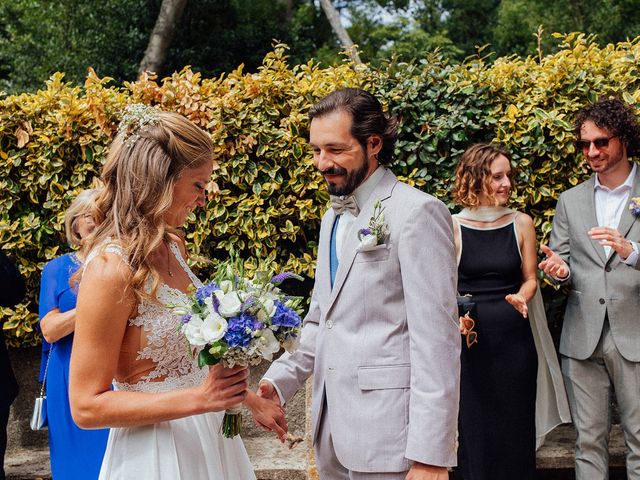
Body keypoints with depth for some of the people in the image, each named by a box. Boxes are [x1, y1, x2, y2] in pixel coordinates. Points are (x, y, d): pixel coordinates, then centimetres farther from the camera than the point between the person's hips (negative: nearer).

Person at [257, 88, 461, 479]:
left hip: (389, 438, -8)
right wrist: (279, 381, 3)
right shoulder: (333, 218, 14)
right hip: (333, 432, 8)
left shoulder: (416, 212, -12)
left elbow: (436, 338, -17)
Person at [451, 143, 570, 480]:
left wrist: (521, 297, -13)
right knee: (474, 428, 5)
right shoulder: (453, 227, -3)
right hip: (470, 338, -1)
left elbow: (530, 278, 9)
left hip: (514, 338, 2)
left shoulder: (521, 224, 3)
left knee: (515, 425, 7)